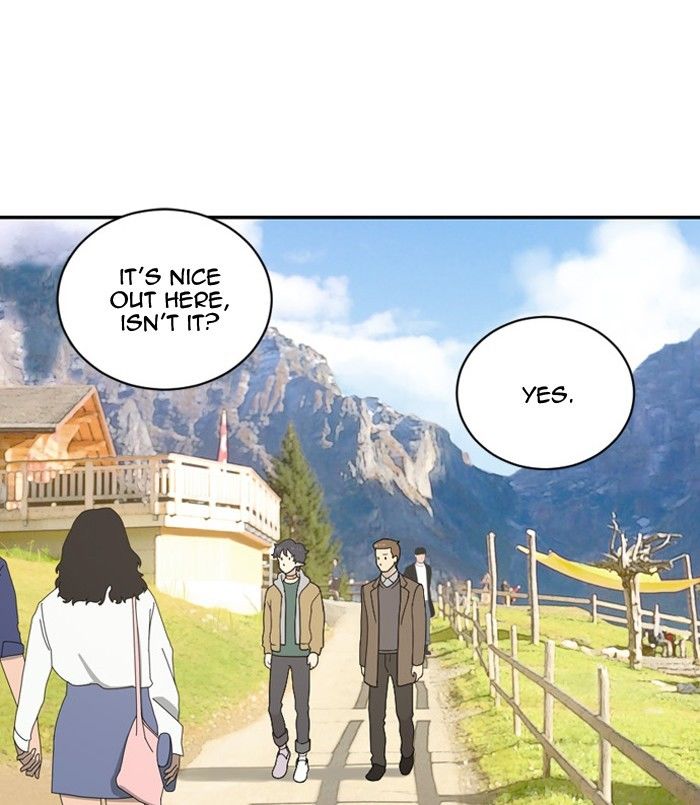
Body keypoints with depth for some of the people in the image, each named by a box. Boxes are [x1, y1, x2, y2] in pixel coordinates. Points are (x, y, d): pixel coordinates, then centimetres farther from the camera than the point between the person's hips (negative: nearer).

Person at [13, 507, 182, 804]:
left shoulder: (50, 608, 3)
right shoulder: (141, 602, -3)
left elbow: (33, 680, 7)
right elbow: (161, 678, -4)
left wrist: (23, 736, 19)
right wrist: (173, 740, 1)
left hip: (78, 720, 2)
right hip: (132, 719, -2)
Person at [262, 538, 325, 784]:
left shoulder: (311, 590, -4)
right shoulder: (272, 591, 4)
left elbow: (317, 623, -4)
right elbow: (268, 624, 9)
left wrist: (315, 652, -12)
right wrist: (267, 652, 4)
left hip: (301, 655, -2)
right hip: (279, 655, 2)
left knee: (301, 708, -1)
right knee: (274, 707, -2)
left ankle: (302, 759, 11)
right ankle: (282, 750, 21)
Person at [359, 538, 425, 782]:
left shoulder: (413, 589, -6)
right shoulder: (368, 589, 3)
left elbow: (418, 628, -5)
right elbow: (365, 628, 7)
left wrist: (418, 662, -7)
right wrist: (363, 662, 6)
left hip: (402, 659, -2)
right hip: (377, 660, 2)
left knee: (404, 713, 5)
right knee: (376, 714, 0)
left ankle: (407, 752, 31)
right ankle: (378, 763, 11)